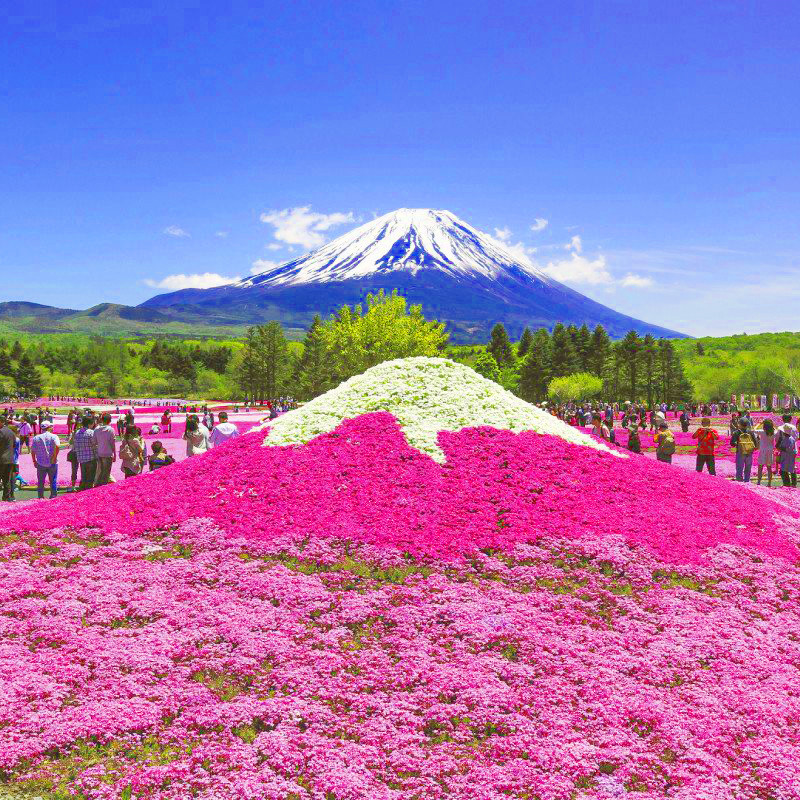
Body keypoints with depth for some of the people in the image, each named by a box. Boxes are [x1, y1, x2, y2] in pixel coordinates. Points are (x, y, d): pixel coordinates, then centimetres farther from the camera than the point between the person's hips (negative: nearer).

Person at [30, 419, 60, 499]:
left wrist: (34, 461, 11)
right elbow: (57, 446, -22)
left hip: (41, 463, 2)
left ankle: (41, 497, 11)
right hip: (52, 463, -2)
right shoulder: (54, 436, -5)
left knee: (40, 481, 11)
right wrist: (55, 457, -14)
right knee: (53, 481, 8)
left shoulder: (36, 438, 3)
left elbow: (32, 451, 2)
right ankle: (53, 496, 9)